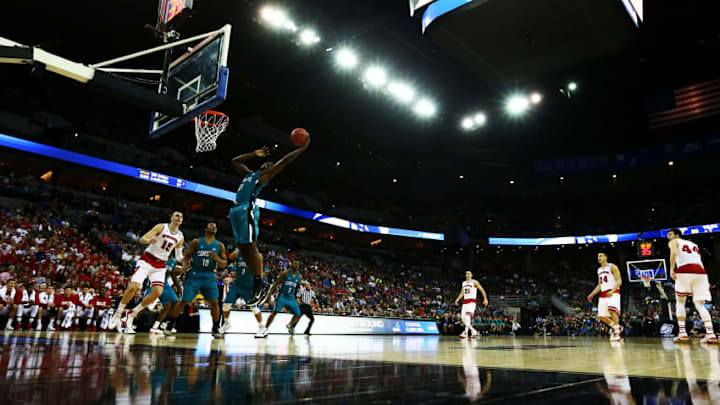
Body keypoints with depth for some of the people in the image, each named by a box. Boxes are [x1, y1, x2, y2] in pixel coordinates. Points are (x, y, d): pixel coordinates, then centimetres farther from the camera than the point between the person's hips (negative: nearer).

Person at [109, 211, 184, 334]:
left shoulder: (180, 237, 6)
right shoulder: (161, 227, -6)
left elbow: (178, 256, 16)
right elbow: (142, 239, -11)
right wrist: (149, 240, -33)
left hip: (161, 265, 4)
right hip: (147, 259, -4)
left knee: (158, 292, -12)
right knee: (133, 287, -16)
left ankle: (132, 314, 6)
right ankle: (117, 314, 6)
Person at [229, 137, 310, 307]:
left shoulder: (265, 174, 8)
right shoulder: (248, 173, 29)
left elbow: (285, 160, 4)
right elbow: (235, 161, 42)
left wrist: (303, 148, 9)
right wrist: (255, 154, 38)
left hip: (247, 210, -8)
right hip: (237, 211, 8)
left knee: (250, 248, -12)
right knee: (243, 249, 4)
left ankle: (259, 286, -9)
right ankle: (259, 283, 7)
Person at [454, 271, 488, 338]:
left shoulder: (474, 282, 1)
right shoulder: (463, 283, 17)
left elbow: (482, 290, 2)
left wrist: (485, 299, -3)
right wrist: (457, 299, 10)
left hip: (472, 301, -6)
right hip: (465, 301, 7)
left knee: (468, 315, -26)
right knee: (463, 317, 0)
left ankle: (465, 332, -31)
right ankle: (473, 330, 16)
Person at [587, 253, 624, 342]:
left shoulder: (612, 267, -3)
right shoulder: (599, 270, 19)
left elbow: (619, 281, -11)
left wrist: (612, 291, -25)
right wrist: (592, 294, 14)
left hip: (613, 293, -7)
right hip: (603, 295, 7)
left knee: (612, 310, -27)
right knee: (601, 316, 1)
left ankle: (617, 332, -16)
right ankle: (616, 327, 21)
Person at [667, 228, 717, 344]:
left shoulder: (674, 242, 14)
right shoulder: (693, 244, 33)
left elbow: (674, 253, -8)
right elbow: (699, 261, 27)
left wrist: (671, 269, -14)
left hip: (684, 272, -5)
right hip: (701, 272, 5)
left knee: (680, 302, 8)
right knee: (700, 305, 7)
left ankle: (682, 332, -1)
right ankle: (710, 333, -10)